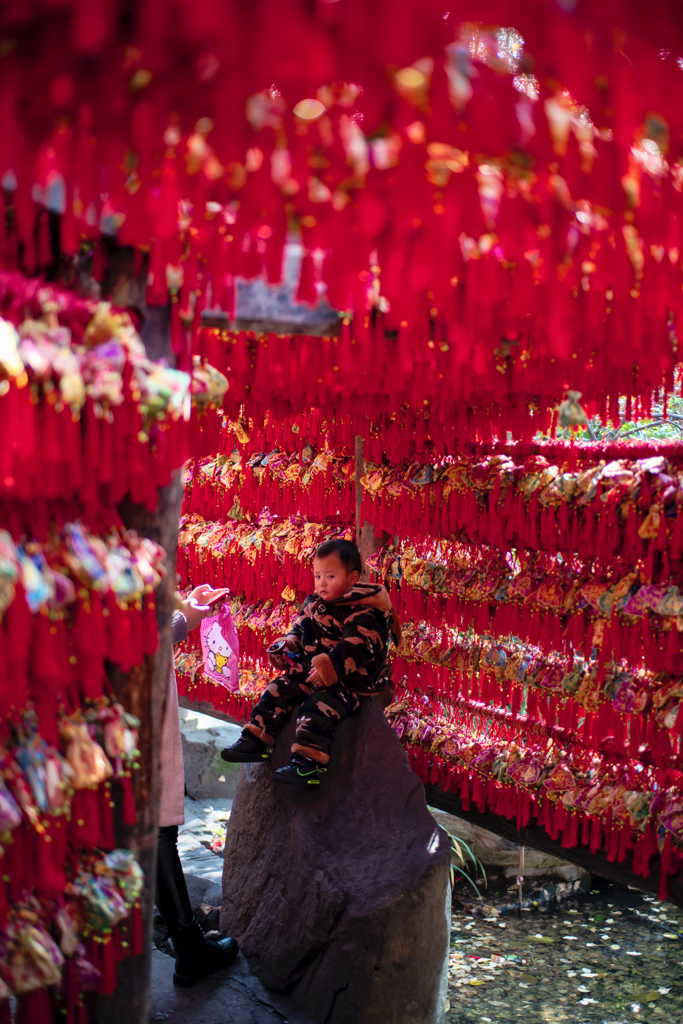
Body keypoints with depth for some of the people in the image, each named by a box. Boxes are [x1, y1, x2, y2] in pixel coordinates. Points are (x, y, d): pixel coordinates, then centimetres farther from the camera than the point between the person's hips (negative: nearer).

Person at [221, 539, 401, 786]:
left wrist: (328, 668, -32)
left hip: (346, 681, -9)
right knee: (277, 691, 1)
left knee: (319, 707, -28)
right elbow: (298, 631, 24)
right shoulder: (312, 605, 12)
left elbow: (354, 649, -25)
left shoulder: (363, 614, -15)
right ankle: (255, 740, 8)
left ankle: (307, 762, -33)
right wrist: (287, 647, 4)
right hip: (307, 674, 9)